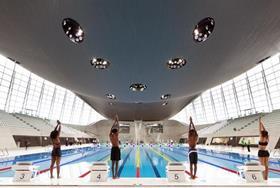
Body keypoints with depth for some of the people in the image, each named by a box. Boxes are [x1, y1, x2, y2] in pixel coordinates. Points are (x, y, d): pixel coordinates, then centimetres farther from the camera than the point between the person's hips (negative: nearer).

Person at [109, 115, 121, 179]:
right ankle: (116, 175, 0)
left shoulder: (110, 135, 3)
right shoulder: (116, 135, -11)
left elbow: (112, 128, 13)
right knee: (117, 163, -1)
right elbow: (118, 128, -4)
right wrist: (117, 121, 5)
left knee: (113, 163, 8)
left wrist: (115, 122, 20)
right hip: (117, 149, -6)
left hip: (112, 149, 6)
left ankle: (113, 175, 12)